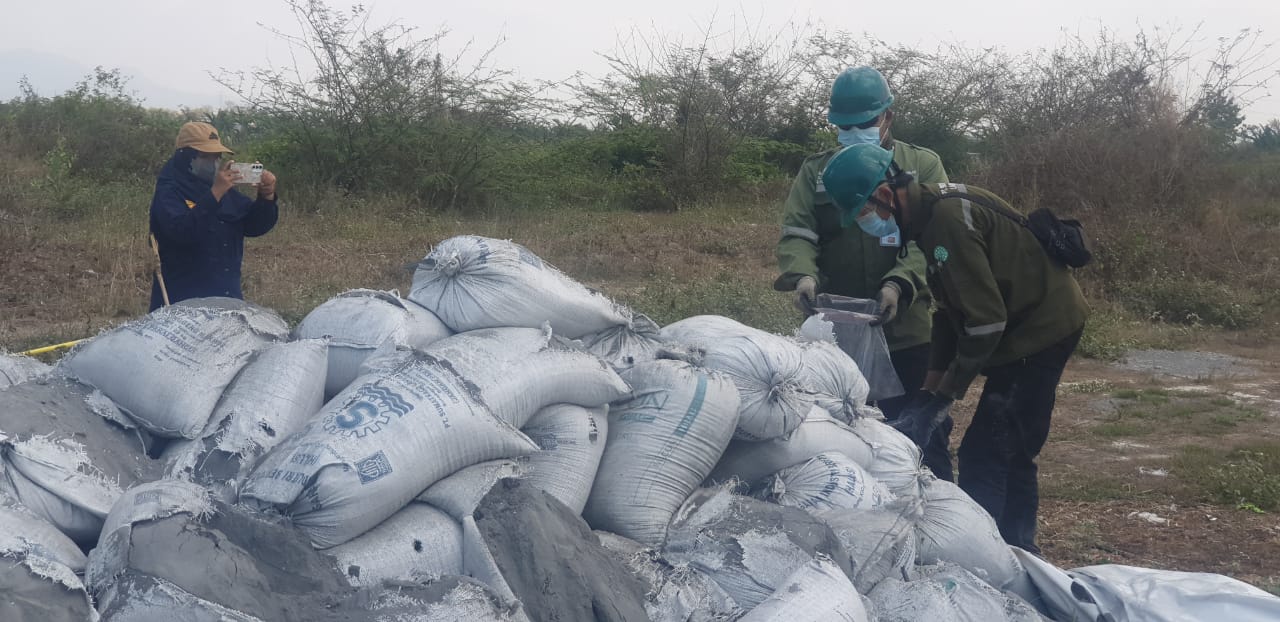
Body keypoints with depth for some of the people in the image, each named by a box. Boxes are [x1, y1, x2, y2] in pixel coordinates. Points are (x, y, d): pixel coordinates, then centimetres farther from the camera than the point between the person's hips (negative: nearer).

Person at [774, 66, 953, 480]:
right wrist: (803, 274, -23)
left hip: (909, 333, -1)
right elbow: (796, 233, 0)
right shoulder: (816, 171, 10)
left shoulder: (923, 166, 4)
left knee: (926, 444, 7)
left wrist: (900, 283, -25)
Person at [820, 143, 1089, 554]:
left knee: (983, 457, -9)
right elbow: (951, 312, 12)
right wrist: (930, 389, 7)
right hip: (1048, 323, 10)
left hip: (1041, 329, -10)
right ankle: (1018, 552, 27)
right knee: (1013, 454, 17)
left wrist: (942, 397, -16)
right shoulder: (934, 213, 9)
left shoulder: (948, 217, -24)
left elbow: (985, 319, -24)